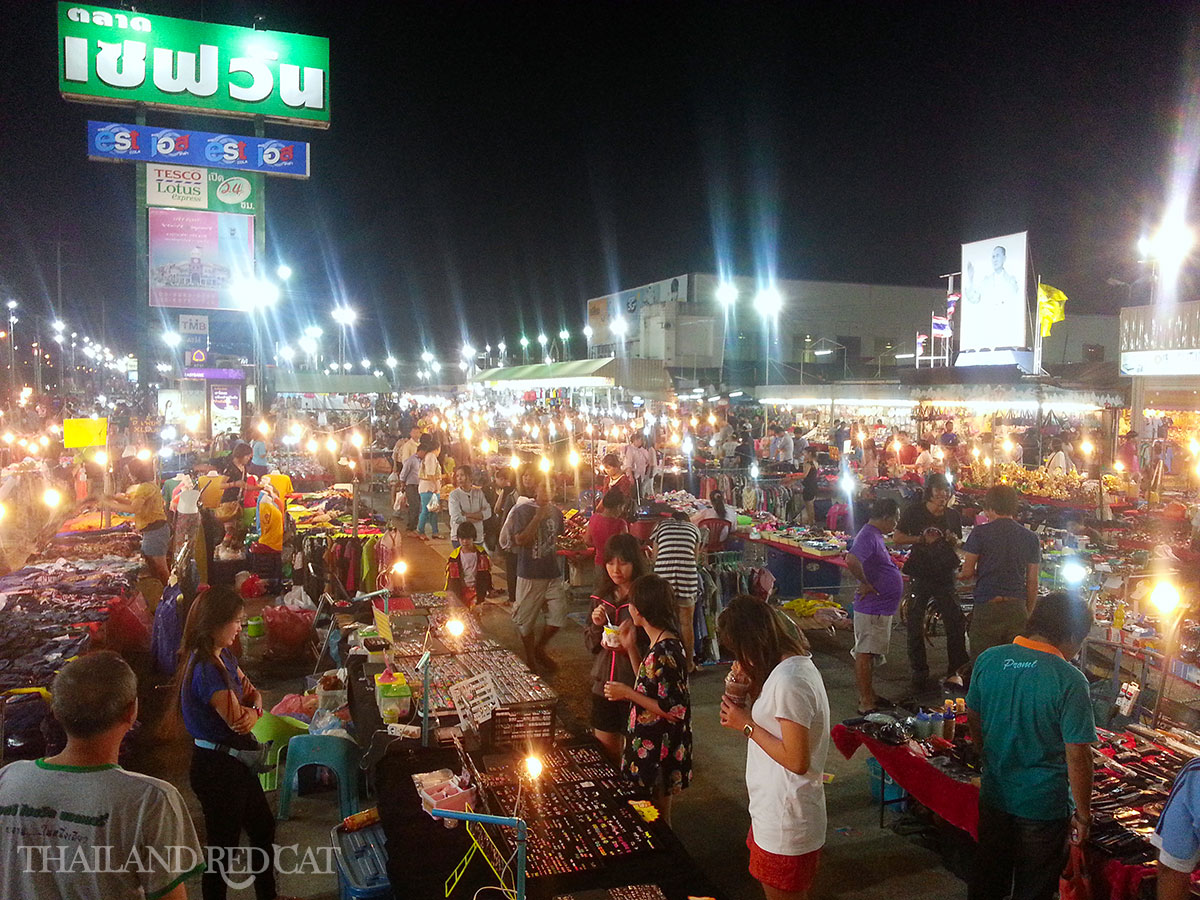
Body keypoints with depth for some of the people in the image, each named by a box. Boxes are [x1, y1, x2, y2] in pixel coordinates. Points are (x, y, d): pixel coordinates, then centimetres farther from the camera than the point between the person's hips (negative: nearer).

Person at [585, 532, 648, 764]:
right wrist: (596, 625, -8)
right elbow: (590, 645, 11)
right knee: (604, 745, 15)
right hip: (604, 683, 5)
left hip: (635, 684, -5)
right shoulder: (602, 596, 5)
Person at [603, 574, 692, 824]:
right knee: (656, 815, 23)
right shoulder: (662, 644, 3)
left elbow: (674, 710, -26)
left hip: (658, 750, -9)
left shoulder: (664, 653, -26)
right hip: (650, 743, 9)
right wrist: (631, 649, 6)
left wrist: (627, 693, -21)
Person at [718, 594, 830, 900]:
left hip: (785, 823, -9)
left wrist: (747, 725, -17)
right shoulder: (797, 663, 4)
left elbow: (796, 760, -25)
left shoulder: (788, 681, -26)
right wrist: (752, 687, -1)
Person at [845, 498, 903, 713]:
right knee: (865, 654, -3)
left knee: (870, 654, 18)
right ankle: (866, 703, 3)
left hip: (881, 607, 10)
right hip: (873, 609, -10)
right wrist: (865, 583, -25)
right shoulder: (868, 536, -20)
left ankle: (869, 695, 29)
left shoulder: (875, 535, 13)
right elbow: (852, 560, -37)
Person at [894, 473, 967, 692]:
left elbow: (959, 545, 17)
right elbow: (897, 539, -3)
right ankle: (919, 673, 18)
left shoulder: (952, 515, 7)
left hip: (945, 575, 2)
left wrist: (953, 540, -6)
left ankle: (955, 671, 13)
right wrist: (922, 539, -15)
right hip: (920, 575, -2)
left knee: (956, 623, -1)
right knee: (915, 626, 4)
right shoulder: (914, 512, -3)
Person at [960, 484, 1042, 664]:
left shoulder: (980, 533, -5)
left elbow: (967, 572, -2)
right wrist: (1028, 614, 17)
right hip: (1017, 608, 3)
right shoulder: (1031, 538, 7)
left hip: (987, 608, -3)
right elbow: (1032, 583, 10)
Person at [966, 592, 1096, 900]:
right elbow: (1078, 757, -19)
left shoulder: (988, 659, -7)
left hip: (994, 794, 4)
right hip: (1045, 804, -4)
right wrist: (1083, 815, -6)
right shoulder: (1070, 680, -22)